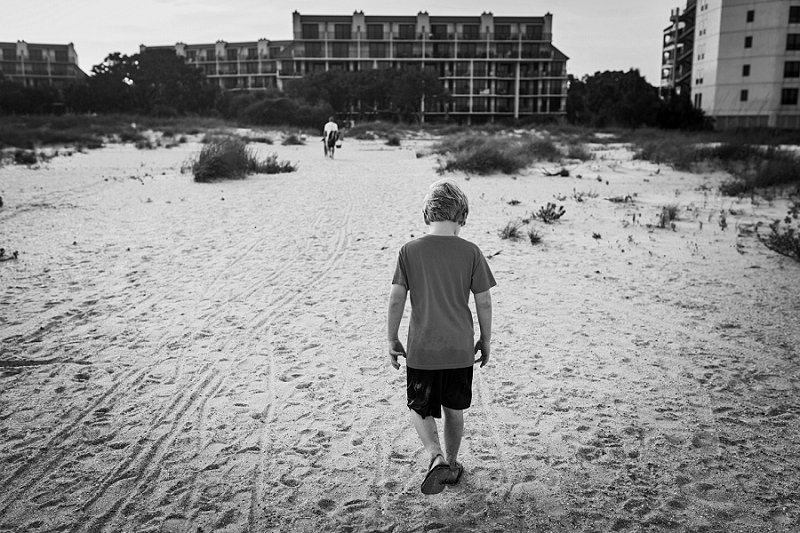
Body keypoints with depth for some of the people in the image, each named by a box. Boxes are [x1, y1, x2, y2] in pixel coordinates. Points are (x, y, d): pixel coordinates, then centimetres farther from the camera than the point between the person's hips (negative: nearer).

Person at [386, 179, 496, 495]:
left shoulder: (410, 250, -7)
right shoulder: (470, 252, -7)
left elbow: (396, 298, -7)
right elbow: (484, 302, -3)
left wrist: (392, 341, 4)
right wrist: (486, 340, 11)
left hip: (421, 350, -1)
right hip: (460, 349, 1)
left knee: (419, 409, 15)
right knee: (454, 409, 19)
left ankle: (436, 456, -6)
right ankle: (451, 465, 34)